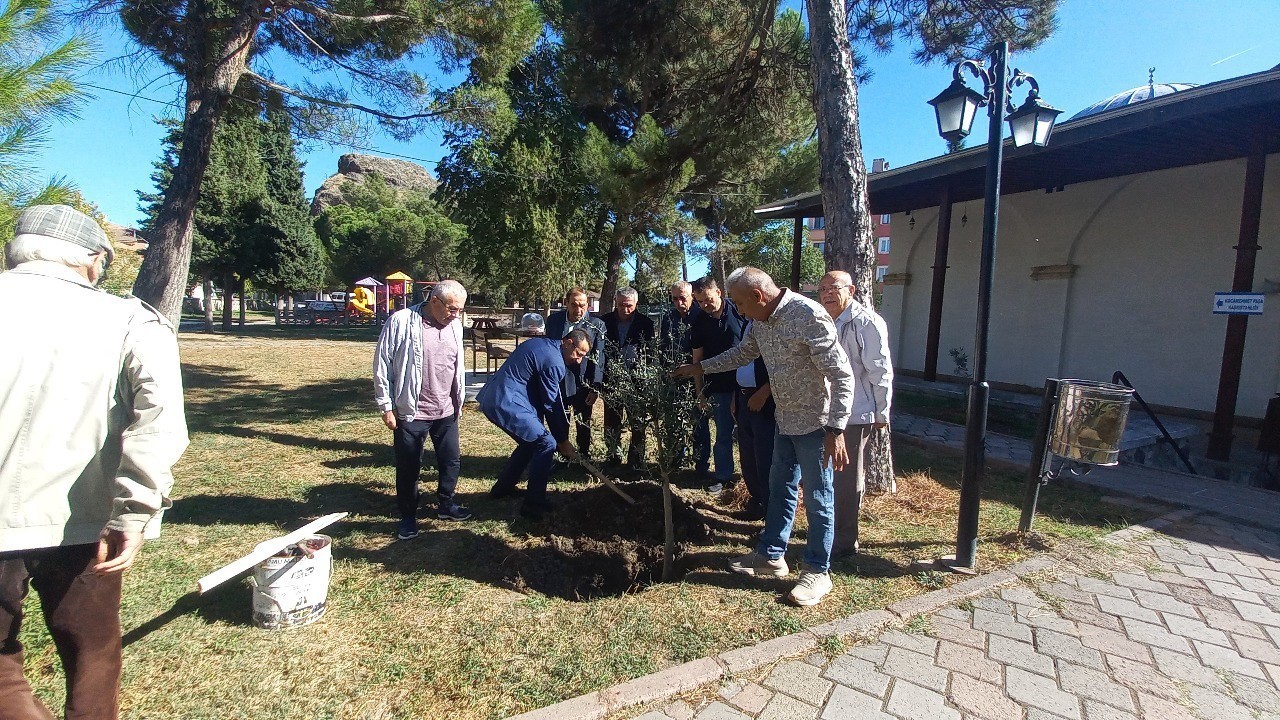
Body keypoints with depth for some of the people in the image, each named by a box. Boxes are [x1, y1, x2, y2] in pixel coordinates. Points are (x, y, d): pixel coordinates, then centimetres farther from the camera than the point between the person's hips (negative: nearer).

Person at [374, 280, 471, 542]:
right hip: (410, 412, -5)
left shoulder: (454, 325, 4)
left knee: (451, 460, 15)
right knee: (409, 468, 8)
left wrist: (459, 400, 17)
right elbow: (382, 365, -9)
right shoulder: (401, 322, -13)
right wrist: (386, 407, -8)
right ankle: (408, 517, 26)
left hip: (446, 412, 5)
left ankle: (445, 506, 36)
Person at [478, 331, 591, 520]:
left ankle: (503, 487, 34)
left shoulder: (542, 344, 14)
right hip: (507, 404, -10)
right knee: (546, 444, -9)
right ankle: (533, 504, -3)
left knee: (531, 442, 22)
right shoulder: (553, 362, -16)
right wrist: (563, 441, 1)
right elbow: (552, 405, -11)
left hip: (493, 398, 11)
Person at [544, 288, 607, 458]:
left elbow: (598, 359, -10)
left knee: (584, 427, 12)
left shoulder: (597, 325, -10)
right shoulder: (554, 320, 1)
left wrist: (595, 387, -14)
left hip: (583, 385, -3)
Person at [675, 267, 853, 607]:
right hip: (785, 421, 9)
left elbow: (842, 375, -24)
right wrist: (699, 368, 18)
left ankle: (818, 572, 21)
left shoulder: (809, 317, -24)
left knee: (817, 499, 5)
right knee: (780, 489, 18)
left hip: (815, 424, -8)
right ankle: (771, 555, 34)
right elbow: (742, 353, 20)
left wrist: (836, 430, -27)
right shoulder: (760, 320, 2)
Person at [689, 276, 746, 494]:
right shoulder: (700, 323, 2)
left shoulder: (739, 311, -6)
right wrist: (700, 392, 4)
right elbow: (697, 360, 6)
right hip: (719, 388, 2)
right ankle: (723, 475, 25)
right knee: (723, 434, 10)